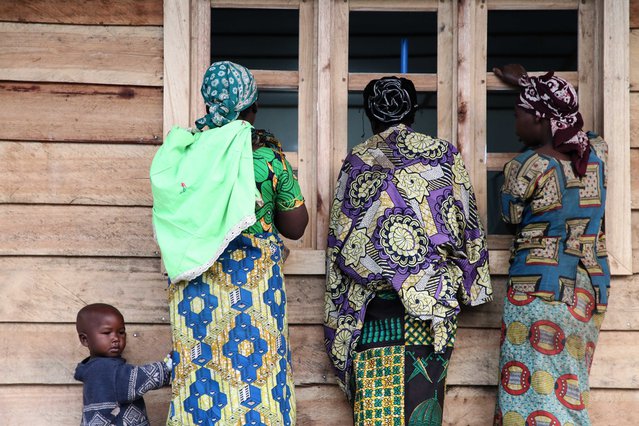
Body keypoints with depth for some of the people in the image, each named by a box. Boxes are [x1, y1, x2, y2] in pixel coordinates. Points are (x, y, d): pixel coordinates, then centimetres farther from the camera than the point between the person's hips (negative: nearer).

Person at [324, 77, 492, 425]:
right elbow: (465, 226, 3)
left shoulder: (356, 161, 2)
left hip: (370, 301, 0)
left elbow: (340, 238, 3)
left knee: (373, 395, 3)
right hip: (430, 295, 0)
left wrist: (339, 310, 11)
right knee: (421, 392, 4)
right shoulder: (442, 154, 3)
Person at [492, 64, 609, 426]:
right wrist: (527, 84, 34)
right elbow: (563, 117, 25)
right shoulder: (597, 153, 4)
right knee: (566, 392, 10)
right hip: (590, 290, 7)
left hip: (540, 287, -7)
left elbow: (510, 217, 5)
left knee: (532, 393, -4)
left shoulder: (525, 167, -13)